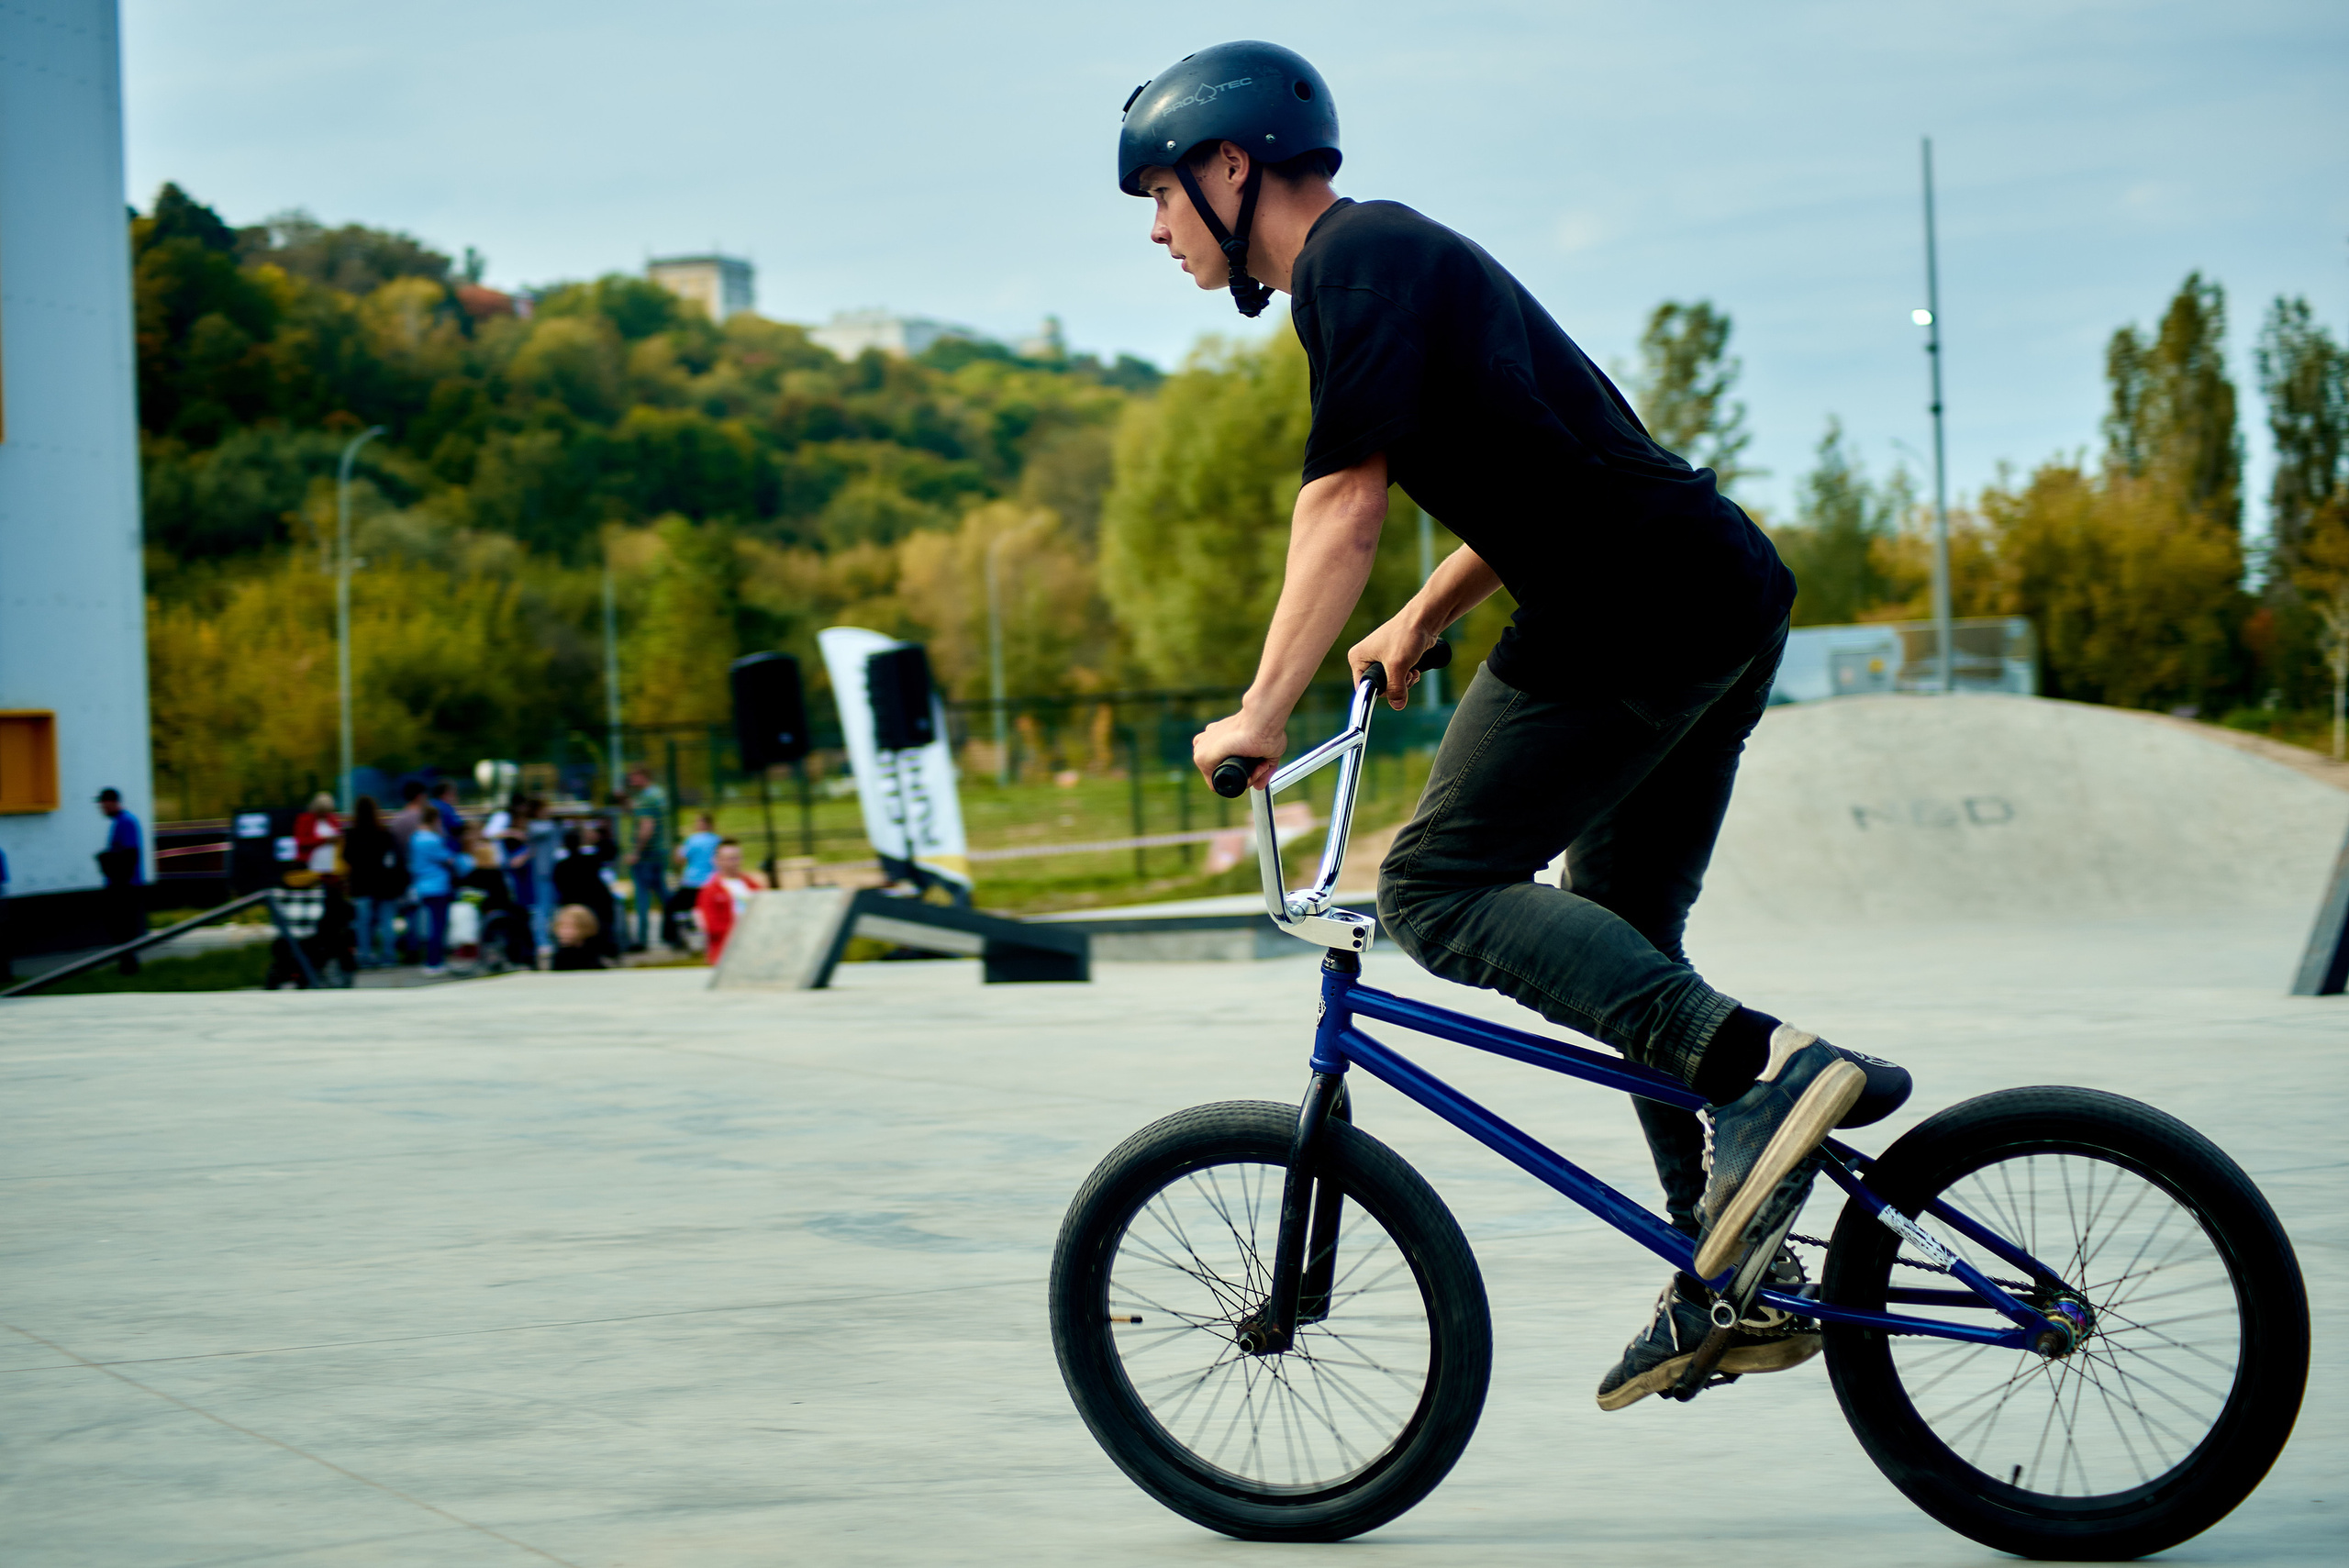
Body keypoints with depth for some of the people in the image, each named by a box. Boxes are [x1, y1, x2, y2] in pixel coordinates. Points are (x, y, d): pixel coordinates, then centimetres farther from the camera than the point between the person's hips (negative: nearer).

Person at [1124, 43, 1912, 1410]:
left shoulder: (1357, 260, -7)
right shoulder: (1403, 254, 24)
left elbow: (1343, 507, -15)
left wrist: (1260, 715, -13)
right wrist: (1421, 624, 32)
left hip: (1636, 616, -10)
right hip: (1732, 598, 10)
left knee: (1439, 889, -8)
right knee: (1618, 941, 15)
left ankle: (1764, 1062, -19)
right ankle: (1740, 1284, 15)